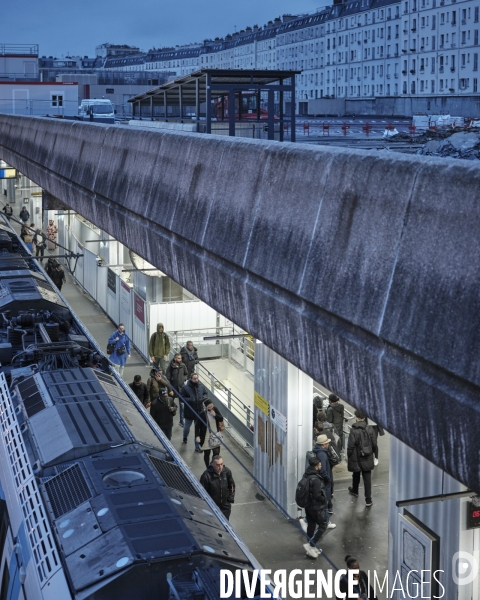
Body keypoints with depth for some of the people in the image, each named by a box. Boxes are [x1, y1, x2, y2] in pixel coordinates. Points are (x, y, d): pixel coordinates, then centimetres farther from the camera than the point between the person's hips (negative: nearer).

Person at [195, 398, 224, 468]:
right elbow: (197, 426, -14)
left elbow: (221, 419, 1)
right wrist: (197, 436, -24)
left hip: (215, 436, 3)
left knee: (216, 453, 0)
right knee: (207, 454, 11)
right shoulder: (202, 414, -17)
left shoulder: (215, 410, -4)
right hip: (206, 437, -3)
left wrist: (215, 415, -17)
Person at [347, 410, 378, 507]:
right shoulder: (369, 430, -7)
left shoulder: (353, 431, -17)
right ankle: (368, 500, 1)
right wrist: (372, 452, 20)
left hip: (356, 458, -2)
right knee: (367, 478, 4)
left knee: (356, 475, 23)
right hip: (367, 459, 2)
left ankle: (355, 491, 47)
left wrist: (348, 456, -1)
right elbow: (374, 444, 2)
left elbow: (351, 446, -16)